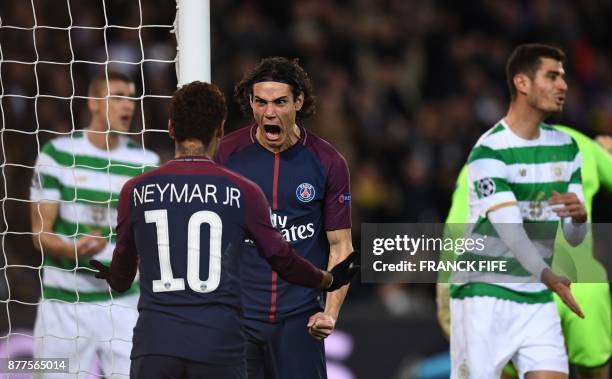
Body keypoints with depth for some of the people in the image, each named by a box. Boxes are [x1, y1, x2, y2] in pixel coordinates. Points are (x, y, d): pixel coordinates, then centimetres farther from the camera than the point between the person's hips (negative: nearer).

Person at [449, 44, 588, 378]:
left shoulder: (566, 148, 8)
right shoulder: (489, 152, -13)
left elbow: (574, 237, 9)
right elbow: (509, 228, -25)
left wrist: (579, 215, -16)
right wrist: (548, 275, -41)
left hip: (538, 299, 6)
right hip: (485, 296, -6)